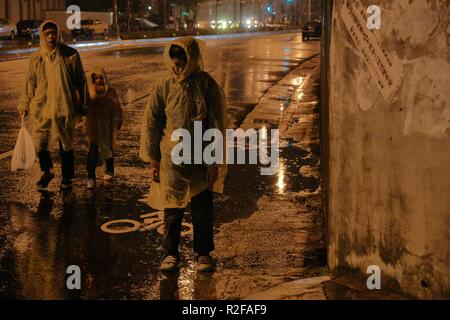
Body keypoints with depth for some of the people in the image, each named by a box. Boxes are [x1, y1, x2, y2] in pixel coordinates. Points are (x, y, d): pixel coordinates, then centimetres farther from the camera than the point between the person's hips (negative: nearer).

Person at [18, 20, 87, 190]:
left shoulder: (71, 54, -6)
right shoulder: (35, 58, 1)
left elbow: (80, 80, 1)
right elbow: (30, 82, 9)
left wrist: (80, 105, 2)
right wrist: (24, 105, 7)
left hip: (65, 108, -2)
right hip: (42, 107, 2)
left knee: (66, 144, 8)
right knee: (39, 142, 5)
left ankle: (67, 177, 27)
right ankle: (47, 171, 32)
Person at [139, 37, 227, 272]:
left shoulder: (207, 85, -6)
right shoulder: (164, 88, -3)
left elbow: (218, 124, -4)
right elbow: (151, 124, 3)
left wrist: (216, 161, -5)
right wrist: (152, 160, 2)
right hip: (171, 159, 1)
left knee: (203, 209, 6)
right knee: (172, 209, 10)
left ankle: (203, 253, 23)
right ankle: (171, 253, 25)